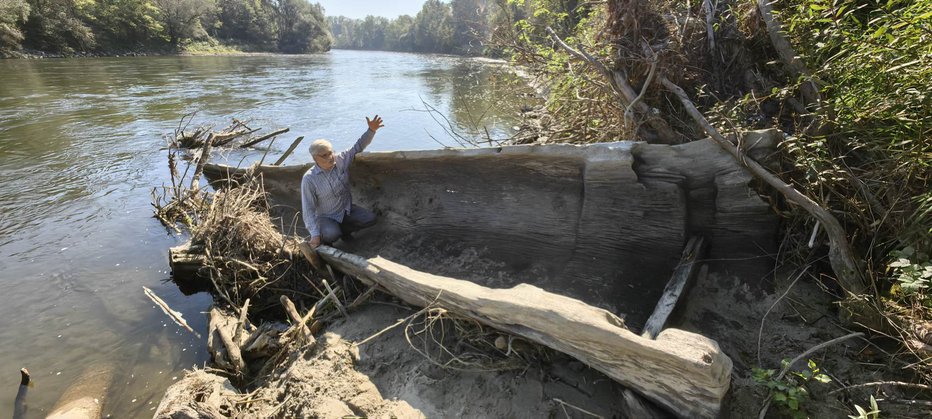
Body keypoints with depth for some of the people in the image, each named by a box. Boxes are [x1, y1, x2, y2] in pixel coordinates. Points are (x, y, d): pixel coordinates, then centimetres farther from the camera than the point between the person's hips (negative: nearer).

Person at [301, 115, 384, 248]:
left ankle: (343, 229, 12)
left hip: (346, 210, 5)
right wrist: (315, 234, -27)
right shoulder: (309, 179, -23)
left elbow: (358, 146, -7)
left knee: (370, 219, -12)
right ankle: (323, 238, 4)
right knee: (332, 234, -35)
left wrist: (371, 130, -26)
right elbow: (308, 209, -21)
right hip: (326, 217, -5)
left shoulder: (341, 160, -10)